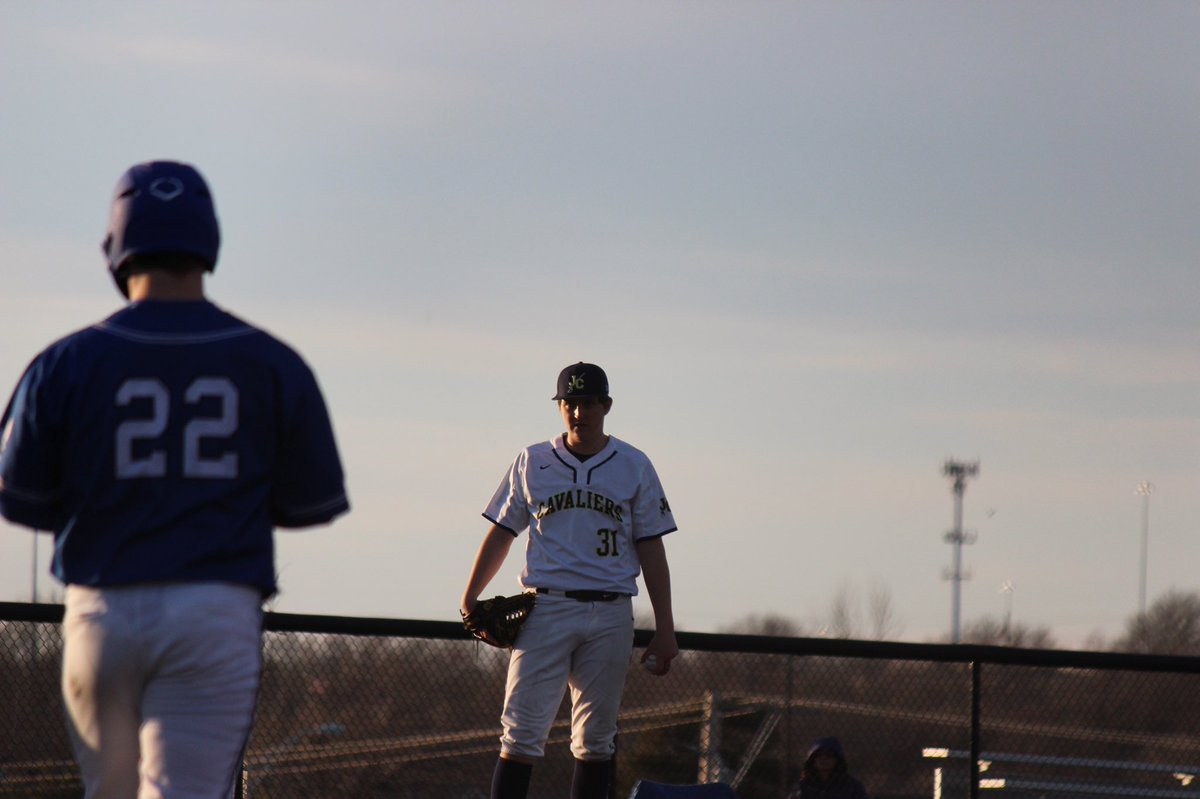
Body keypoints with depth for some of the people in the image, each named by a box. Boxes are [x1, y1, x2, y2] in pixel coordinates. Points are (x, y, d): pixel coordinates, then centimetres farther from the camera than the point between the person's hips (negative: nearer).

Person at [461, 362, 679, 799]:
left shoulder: (634, 467, 8)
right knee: (522, 733, -10)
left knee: (596, 739, 5)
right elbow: (501, 533, 13)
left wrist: (664, 628, 3)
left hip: (610, 615, 1)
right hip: (545, 609, -1)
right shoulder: (532, 462, 9)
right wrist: (470, 599, 3)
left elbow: (651, 549, 8)